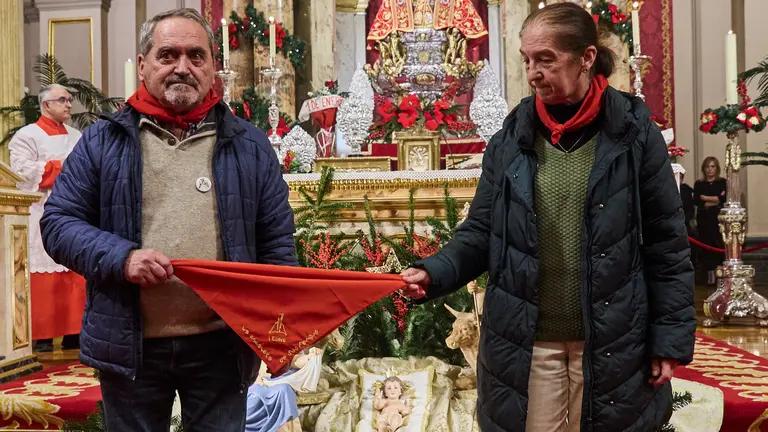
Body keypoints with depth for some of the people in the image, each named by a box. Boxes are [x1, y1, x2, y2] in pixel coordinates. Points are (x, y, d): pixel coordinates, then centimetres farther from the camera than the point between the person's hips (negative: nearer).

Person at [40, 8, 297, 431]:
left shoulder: (248, 144, 6)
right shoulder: (103, 141, 3)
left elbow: (276, 239, 7)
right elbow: (58, 222, 2)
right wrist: (121, 257, -16)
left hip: (221, 345, 0)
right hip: (130, 345, 0)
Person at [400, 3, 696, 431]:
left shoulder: (634, 134, -4)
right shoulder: (511, 139, 2)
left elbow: (667, 246, -2)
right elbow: (481, 231, 4)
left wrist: (670, 339, -4)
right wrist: (434, 272, -14)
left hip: (611, 341, -1)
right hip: (526, 341, 2)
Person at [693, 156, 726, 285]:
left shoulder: (723, 183, 7)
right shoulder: (698, 184, 10)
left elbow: (723, 198, -9)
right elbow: (696, 201, -5)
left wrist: (705, 198, -5)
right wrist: (716, 201, -6)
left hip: (720, 219, -1)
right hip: (704, 220, 1)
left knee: (721, 246, -8)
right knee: (707, 247, -3)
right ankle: (710, 274, 2)